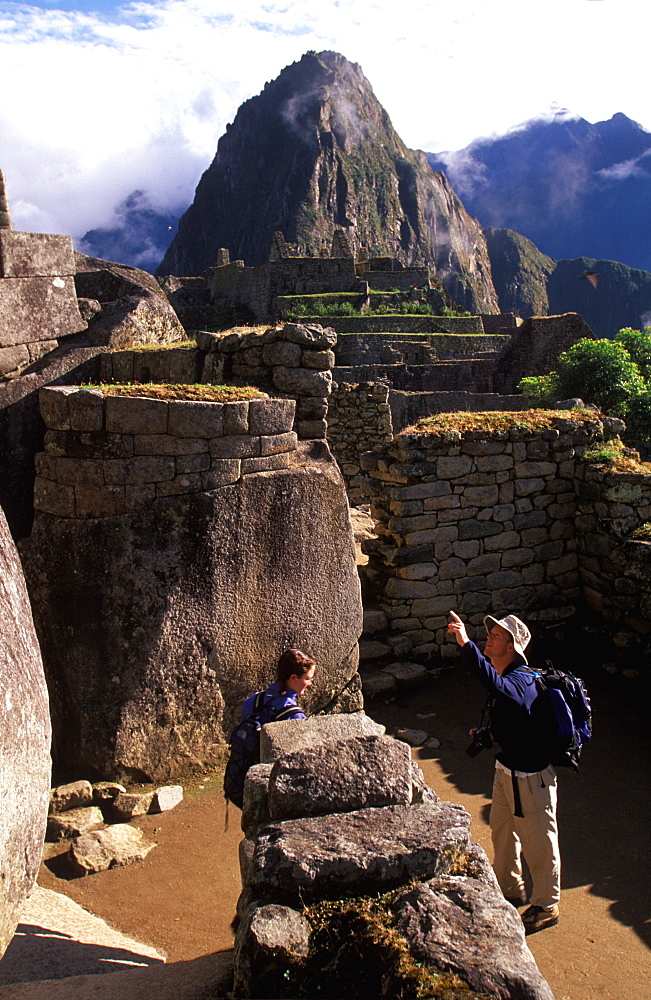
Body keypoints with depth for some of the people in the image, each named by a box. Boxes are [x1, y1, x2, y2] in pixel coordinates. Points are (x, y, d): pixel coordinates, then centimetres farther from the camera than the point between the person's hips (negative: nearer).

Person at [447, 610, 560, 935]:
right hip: (506, 769, 9)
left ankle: (546, 907, 30)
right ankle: (510, 889, 45)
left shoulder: (521, 681, -28)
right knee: (502, 831, 24)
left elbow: (493, 683, -52)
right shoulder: (505, 679, 2)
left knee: (538, 843, 9)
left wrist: (466, 644, -61)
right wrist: (487, 735, -1)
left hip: (531, 777, -9)